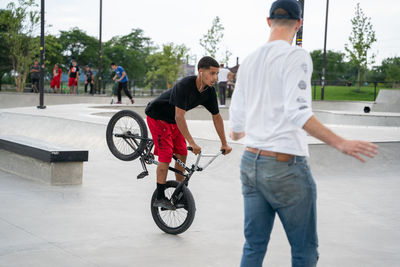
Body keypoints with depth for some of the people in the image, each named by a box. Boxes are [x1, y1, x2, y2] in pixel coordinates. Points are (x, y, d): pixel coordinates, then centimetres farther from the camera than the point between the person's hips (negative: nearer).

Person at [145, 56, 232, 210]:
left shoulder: (209, 91, -11)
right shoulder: (184, 85, -34)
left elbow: (216, 117, 0)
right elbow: (179, 117, -38)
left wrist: (224, 144, 2)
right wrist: (192, 143, -41)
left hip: (174, 121, 7)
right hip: (158, 117, -7)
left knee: (182, 155, 3)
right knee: (166, 157, -13)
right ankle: (160, 198, -5)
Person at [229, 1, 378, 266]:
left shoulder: (248, 62, 11)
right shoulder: (296, 57, -10)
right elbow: (297, 112, -22)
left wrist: (237, 134, 37)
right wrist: (340, 143, -25)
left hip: (251, 162, 7)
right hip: (286, 166, -7)